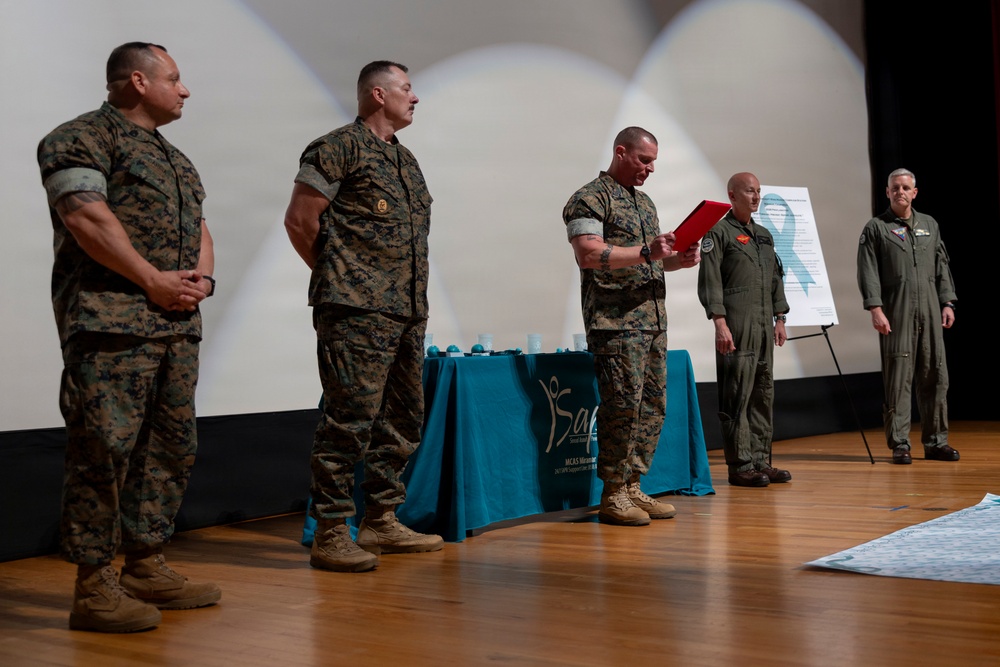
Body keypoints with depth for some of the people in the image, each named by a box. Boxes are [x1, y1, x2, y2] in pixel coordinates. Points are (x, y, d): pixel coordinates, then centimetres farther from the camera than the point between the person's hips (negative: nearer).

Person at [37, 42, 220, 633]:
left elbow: (200, 229, 24)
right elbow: (84, 216, -14)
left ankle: (147, 566, 20)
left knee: (171, 446, 10)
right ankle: (94, 585, -4)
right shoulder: (83, 137, -2)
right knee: (104, 447, -10)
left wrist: (201, 276, 2)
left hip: (179, 322, 9)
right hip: (112, 322, -9)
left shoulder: (176, 160, 25)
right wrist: (153, 280, -14)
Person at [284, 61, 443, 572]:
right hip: (357, 311, -9)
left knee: (403, 416, 11)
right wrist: (338, 276, 2)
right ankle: (330, 534, -2)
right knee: (351, 418, -9)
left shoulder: (405, 160, 22)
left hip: (408, 311, 9)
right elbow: (299, 220, -6)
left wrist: (411, 292, 15)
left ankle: (381, 521, 21)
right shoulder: (339, 148, -4)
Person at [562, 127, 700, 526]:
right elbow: (589, 254, -18)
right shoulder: (591, 198, -5)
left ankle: (633, 487, 16)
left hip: (653, 320, 9)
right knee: (623, 406, -9)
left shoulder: (644, 202, 22)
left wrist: (678, 260, 8)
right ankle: (613, 496, 1)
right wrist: (645, 253, -23)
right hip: (616, 323, -9)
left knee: (653, 407, 8)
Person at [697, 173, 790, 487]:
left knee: (763, 394, 10)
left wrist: (780, 320, 15)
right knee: (737, 397, -6)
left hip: (764, 328, 8)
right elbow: (709, 282, -11)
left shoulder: (765, 236, 20)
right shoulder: (719, 233, -4)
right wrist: (720, 323, -17)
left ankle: (760, 461, 17)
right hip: (736, 328, -8)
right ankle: (740, 466, -2)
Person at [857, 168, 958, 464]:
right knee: (898, 379, -4)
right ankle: (899, 444, 2)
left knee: (936, 376, 5)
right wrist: (875, 309, -14)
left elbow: (942, 267, 18)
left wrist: (947, 302, 9)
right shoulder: (876, 228, 2)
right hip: (896, 315, -4)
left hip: (930, 312, 5)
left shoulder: (930, 225, 17)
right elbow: (868, 273, -5)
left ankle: (936, 442, 14)